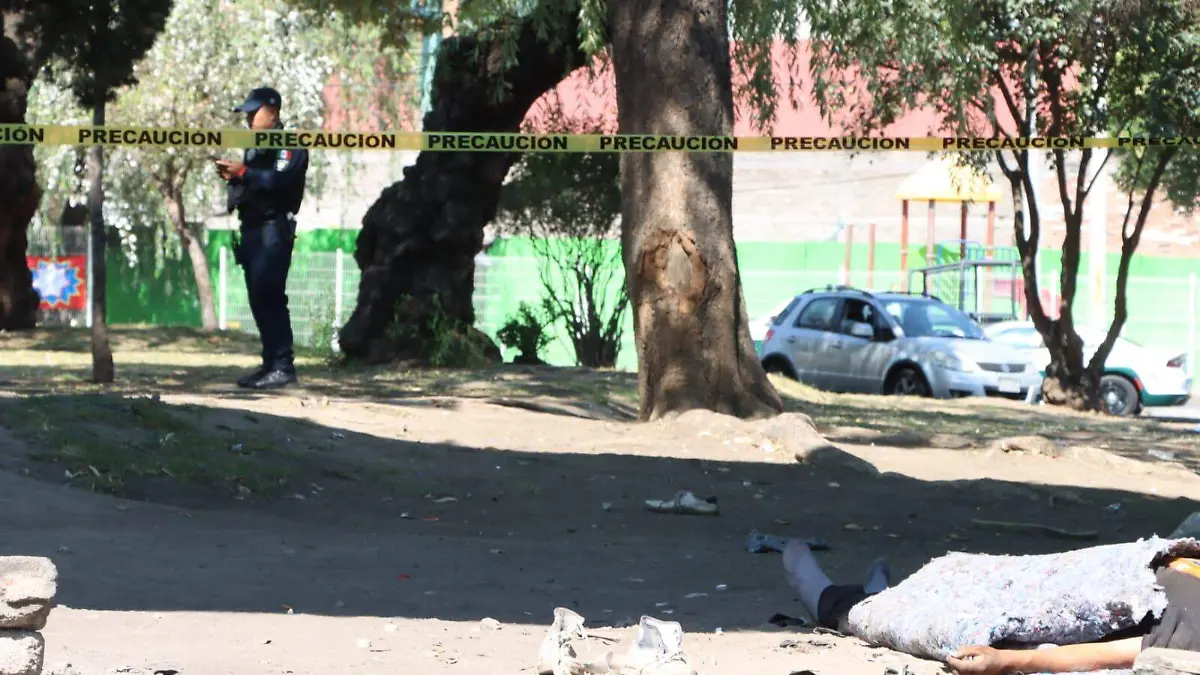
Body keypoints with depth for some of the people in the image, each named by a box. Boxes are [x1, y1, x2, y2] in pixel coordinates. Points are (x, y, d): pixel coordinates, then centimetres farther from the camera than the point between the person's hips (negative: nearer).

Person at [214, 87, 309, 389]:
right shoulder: (254, 146, 23)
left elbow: (281, 180, -20)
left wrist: (243, 172, -20)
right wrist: (231, 175, 2)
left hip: (274, 228, -9)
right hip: (252, 228, 9)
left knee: (269, 296, -14)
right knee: (259, 299, 8)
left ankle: (282, 366, -15)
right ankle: (271, 363, 11)